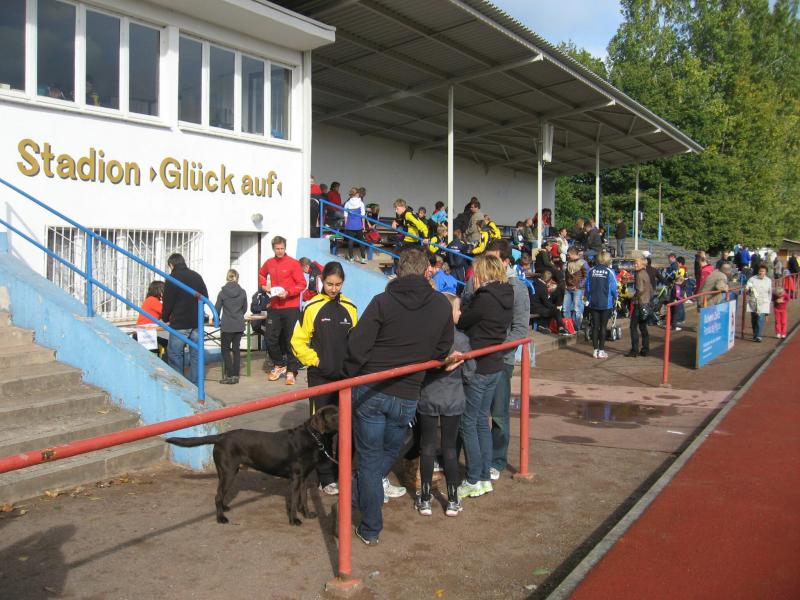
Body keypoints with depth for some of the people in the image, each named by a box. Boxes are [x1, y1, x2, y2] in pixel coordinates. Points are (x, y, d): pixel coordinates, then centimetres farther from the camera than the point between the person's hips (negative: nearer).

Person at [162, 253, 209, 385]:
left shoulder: (172, 278, -4)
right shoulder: (197, 276, 11)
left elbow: (168, 302, -3)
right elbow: (205, 297, 15)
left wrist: (165, 319, 12)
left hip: (179, 324, -5)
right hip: (197, 323, 5)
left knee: (174, 355, 4)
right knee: (196, 355, 8)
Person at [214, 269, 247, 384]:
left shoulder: (222, 292, -7)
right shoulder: (242, 292, 0)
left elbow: (217, 309, -2)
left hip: (226, 325, -3)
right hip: (239, 325, 3)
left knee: (226, 349, 5)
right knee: (236, 349, 10)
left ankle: (229, 375, -2)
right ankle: (235, 375, 12)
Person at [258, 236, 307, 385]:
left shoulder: (293, 263, -7)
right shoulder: (269, 263, 7)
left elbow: (301, 284, -9)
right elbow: (261, 273, 29)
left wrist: (288, 292, -22)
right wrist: (263, 284, 12)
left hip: (291, 307, -5)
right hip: (274, 307, 5)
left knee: (291, 340, -1)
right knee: (271, 340, 8)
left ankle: (291, 371, 7)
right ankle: (279, 365, 28)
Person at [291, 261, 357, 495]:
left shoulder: (350, 308, 5)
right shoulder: (313, 307, -4)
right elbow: (298, 340, 0)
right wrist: (314, 360, -7)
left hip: (345, 376, 3)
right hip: (320, 377, -3)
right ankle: (326, 477, 10)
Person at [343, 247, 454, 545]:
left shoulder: (382, 301, -9)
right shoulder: (442, 305, 0)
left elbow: (357, 345, -12)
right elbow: (442, 351, 8)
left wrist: (349, 376, 3)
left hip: (369, 391, -1)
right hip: (406, 396, 2)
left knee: (369, 458, 10)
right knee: (390, 450, 26)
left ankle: (371, 529, 17)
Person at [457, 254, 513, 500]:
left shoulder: (484, 298, -20)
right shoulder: (506, 298, 7)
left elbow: (460, 321, -11)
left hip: (477, 367, -9)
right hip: (494, 366, 9)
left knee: (468, 423, 2)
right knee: (482, 420, 16)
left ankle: (473, 481, 9)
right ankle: (485, 478, 23)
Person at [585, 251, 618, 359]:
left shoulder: (591, 271, -1)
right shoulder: (609, 272, -10)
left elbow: (587, 286, 3)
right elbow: (614, 288, -9)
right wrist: (615, 298, 8)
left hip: (593, 303, 3)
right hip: (606, 303, -3)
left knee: (595, 326, 8)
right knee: (603, 326, 3)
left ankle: (595, 350, 10)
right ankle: (601, 351, 4)